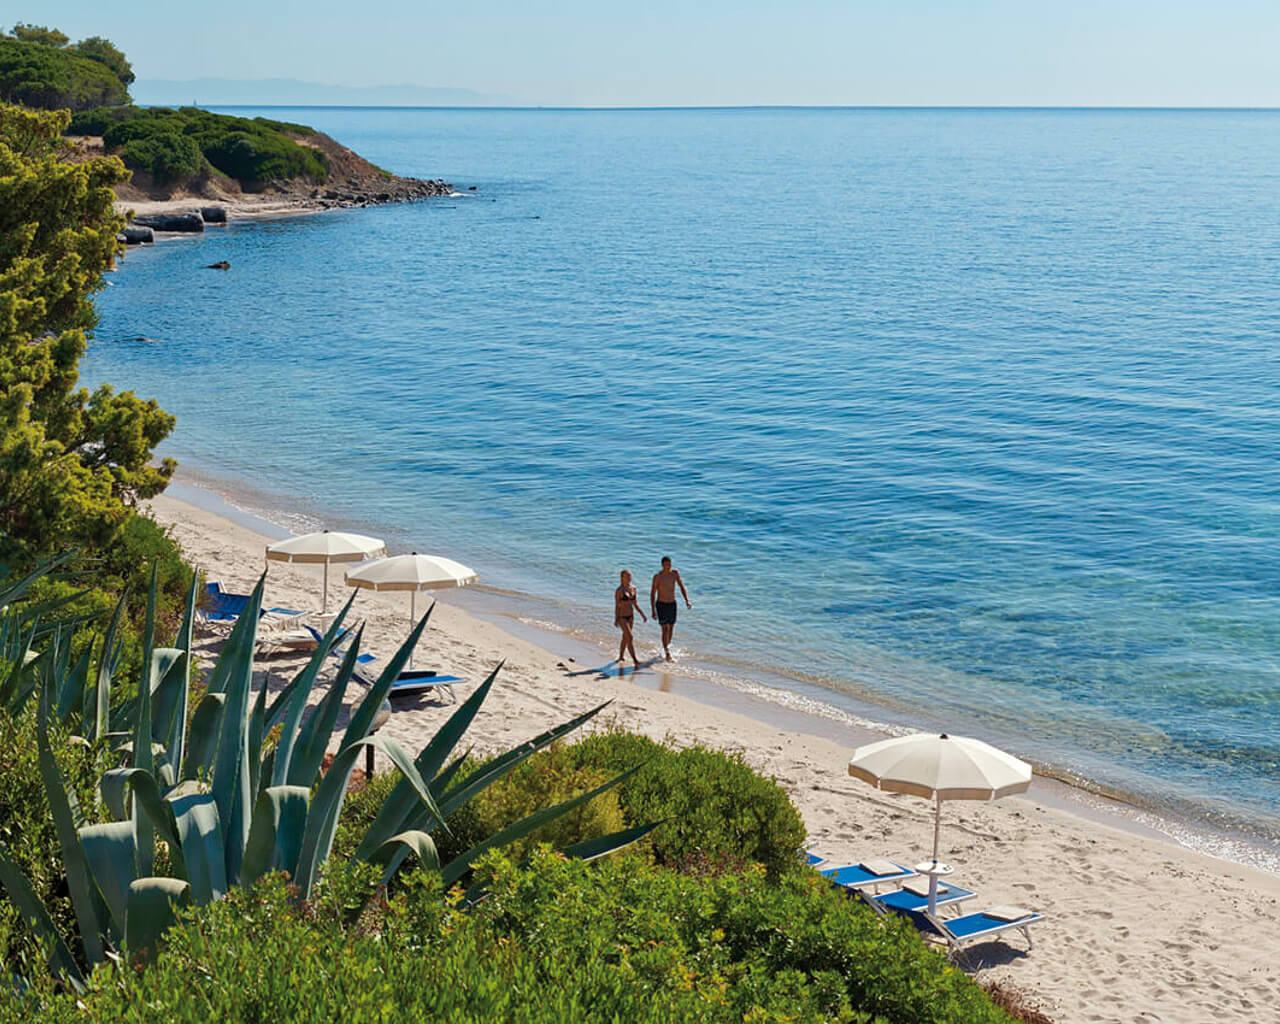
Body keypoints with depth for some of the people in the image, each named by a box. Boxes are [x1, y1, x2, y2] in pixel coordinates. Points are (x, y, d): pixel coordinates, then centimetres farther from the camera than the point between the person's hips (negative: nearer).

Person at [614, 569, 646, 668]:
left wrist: (642, 614, 9)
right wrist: (616, 619, -10)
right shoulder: (619, 590, -14)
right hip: (622, 617, -7)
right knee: (630, 637, -13)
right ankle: (635, 660, -15)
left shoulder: (633, 589, 4)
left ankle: (621, 656, 35)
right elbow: (617, 605, -10)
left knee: (625, 637, 18)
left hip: (631, 616, 7)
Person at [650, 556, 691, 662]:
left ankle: (666, 647, 35)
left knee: (671, 629, 13)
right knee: (665, 629, -13)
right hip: (661, 605, -5)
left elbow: (682, 587, 2)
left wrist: (687, 601, -12)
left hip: (672, 604, 5)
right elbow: (652, 594, -11)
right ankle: (667, 654, -12)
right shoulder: (657, 576, -15)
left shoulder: (675, 573, -3)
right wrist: (653, 611, -14)